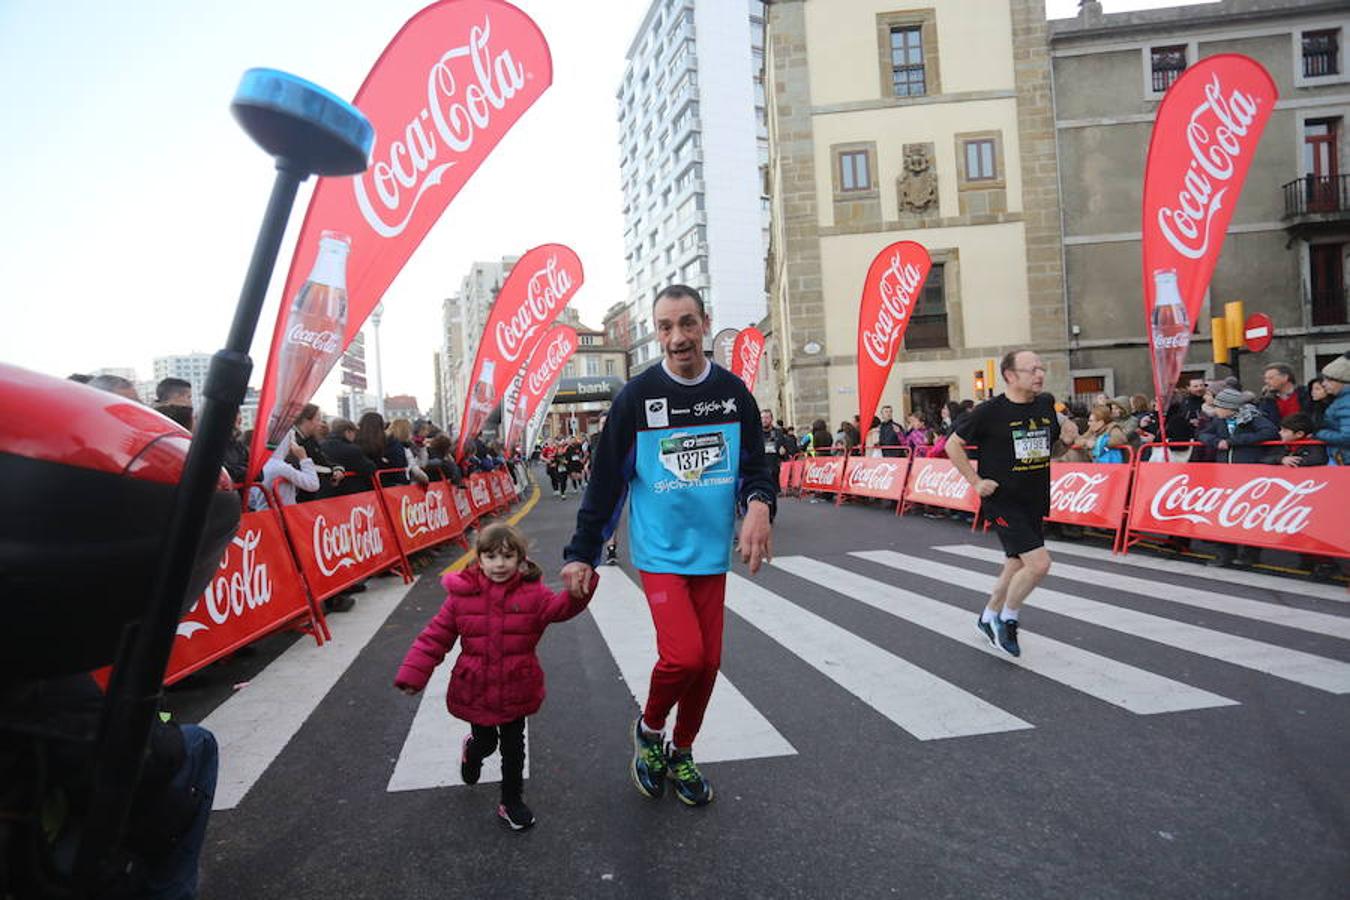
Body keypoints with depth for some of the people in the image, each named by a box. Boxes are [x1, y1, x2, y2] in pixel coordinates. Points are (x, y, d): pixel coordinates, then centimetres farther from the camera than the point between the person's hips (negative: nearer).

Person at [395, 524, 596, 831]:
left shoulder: (532, 594, -11)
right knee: (485, 742, 20)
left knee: (513, 749, 12)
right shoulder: (461, 595, -11)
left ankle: (512, 801, 34)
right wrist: (413, 674, -12)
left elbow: (560, 607, -26)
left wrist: (578, 590, -47)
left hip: (515, 691, 0)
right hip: (476, 693, 0)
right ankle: (473, 751, 57)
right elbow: (435, 637, -7)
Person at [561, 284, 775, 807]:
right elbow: (606, 481, -3)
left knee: (708, 661, 8)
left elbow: (755, 463, 7)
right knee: (684, 654, -17)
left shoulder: (733, 392, 1)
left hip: (712, 552, 4)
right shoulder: (636, 396, -7)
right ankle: (649, 729, 16)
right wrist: (582, 554, -1)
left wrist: (759, 503, -15)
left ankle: (681, 754, 33)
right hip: (659, 550, -3)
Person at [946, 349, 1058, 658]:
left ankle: (989, 617, 38)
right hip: (1003, 502, -7)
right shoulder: (991, 411, -14)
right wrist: (976, 481, -9)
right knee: (1039, 563, -15)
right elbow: (953, 444, -5)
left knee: (1017, 566, 16)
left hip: (1035, 502, 7)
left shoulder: (1046, 404, 4)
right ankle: (1007, 620, 8)